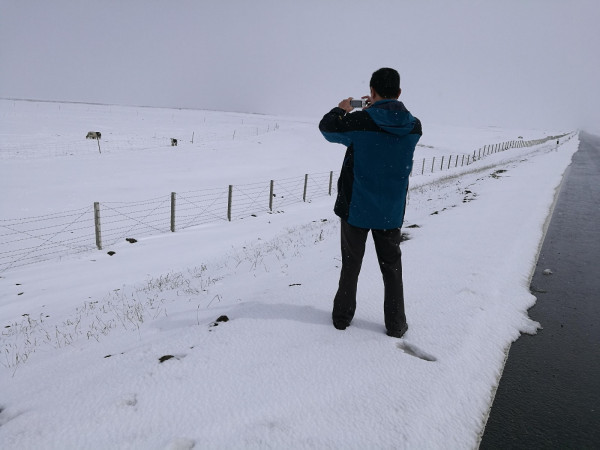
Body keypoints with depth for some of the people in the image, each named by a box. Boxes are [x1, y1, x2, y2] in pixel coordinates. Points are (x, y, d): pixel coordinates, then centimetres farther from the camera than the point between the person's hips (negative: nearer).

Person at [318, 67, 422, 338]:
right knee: (392, 268, 15)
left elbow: (326, 127, 3)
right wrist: (376, 110, 23)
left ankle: (342, 316, 27)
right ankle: (396, 324, 22)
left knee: (350, 265, 15)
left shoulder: (359, 121, -16)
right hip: (391, 212, 2)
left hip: (356, 207, -2)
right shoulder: (413, 127, -5)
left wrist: (341, 109, 22)